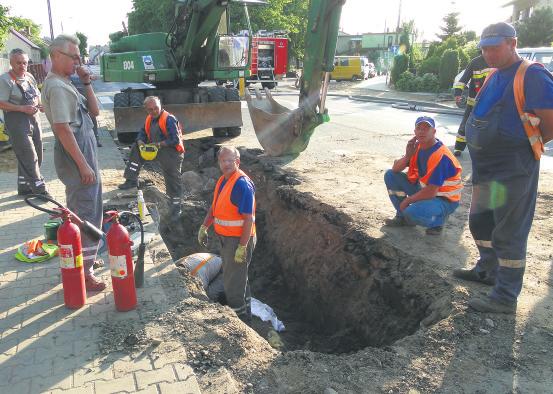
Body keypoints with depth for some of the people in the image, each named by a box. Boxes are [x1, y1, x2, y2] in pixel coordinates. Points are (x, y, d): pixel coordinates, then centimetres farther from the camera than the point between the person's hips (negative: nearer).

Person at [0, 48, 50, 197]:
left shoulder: (29, 76, 11)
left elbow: (37, 95, 23)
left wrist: (39, 105, 2)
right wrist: (23, 108, -23)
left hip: (34, 119, 8)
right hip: (17, 122, -8)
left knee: (36, 156, 11)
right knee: (29, 157, -8)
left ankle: (24, 187, 25)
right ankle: (40, 189, -2)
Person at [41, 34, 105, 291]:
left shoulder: (65, 84, 14)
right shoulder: (57, 87, -17)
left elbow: (94, 111, 13)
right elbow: (63, 128, -23)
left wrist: (86, 83, 2)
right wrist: (83, 165, -24)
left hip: (83, 152, 11)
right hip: (77, 155, -11)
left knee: (77, 212, 20)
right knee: (88, 215, -6)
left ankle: (79, 259, 36)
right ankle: (83, 273, 1)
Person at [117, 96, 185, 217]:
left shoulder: (169, 119, -17)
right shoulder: (149, 119, 8)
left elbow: (175, 140, -23)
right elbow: (142, 133, 12)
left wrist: (159, 144, -25)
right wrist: (140, 142, -10)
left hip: (172, 152, -7)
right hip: (156, 149, 7)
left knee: (173, 182, -6)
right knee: (136, 148, -2)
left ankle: (176, 208, 7)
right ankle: (132, 180, 1)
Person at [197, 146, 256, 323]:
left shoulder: (242, 184, -22)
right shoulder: (223, 180, 7)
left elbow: (249, 219, -24)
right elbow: (215, 207, 19)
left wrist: (242, 247, -25)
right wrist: (204, 227, 10)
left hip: (239, 240, -9)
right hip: (226, 238, 10)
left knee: (233, 283, 0)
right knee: (239, 279, 22)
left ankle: (239, 318, 16)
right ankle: (246, 313, 39)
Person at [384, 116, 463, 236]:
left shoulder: (440, 156, -27)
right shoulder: (416, 146, -3)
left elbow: (431, 192, -28)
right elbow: (395, 169, -3)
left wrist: (407, 200, -16)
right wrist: (408, 156, -22)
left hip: (444, 200, -8)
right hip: (423, 189, 8)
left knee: (413, 213, -35)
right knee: (390, 176, -2)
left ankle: (438, 220, 0)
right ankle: (402, 216, 8)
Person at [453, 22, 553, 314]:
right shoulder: (493, 77, 13)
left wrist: (529, 145, -3)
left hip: (512, 170, -9)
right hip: (485, 167, 9)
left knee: (508, 234, -1)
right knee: (480, 222, 22)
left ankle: (505, 298, 10)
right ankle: (488, 270, 42)